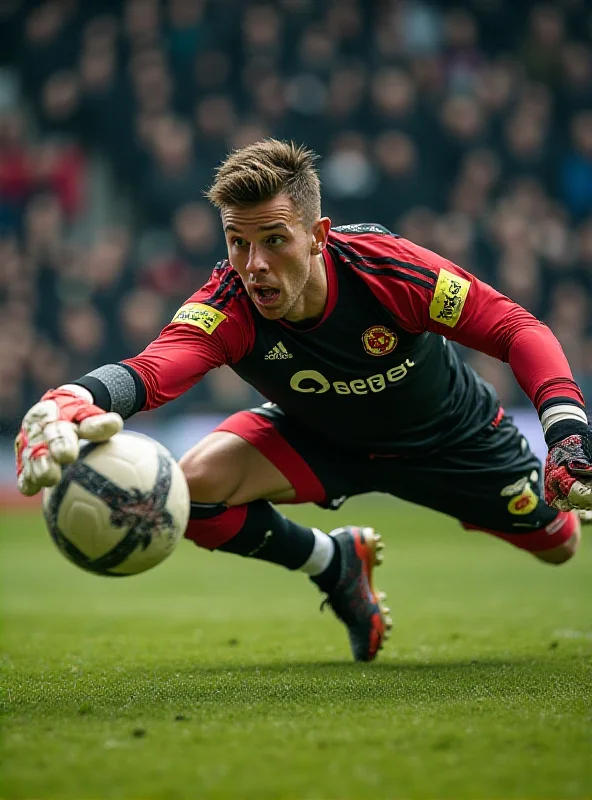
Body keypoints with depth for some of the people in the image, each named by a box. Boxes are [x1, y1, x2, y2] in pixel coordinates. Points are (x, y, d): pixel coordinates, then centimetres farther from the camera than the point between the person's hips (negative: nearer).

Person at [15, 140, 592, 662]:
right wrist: (75, 400, -79)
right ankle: (335, 562, 6)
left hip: (448, 435, 0)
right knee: (195, 485, -25)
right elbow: (155, 367, -56)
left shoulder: (384, 265, -37)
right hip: (319, 438, 0)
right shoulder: (229, 307, -36)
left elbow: (515, 329, -30)